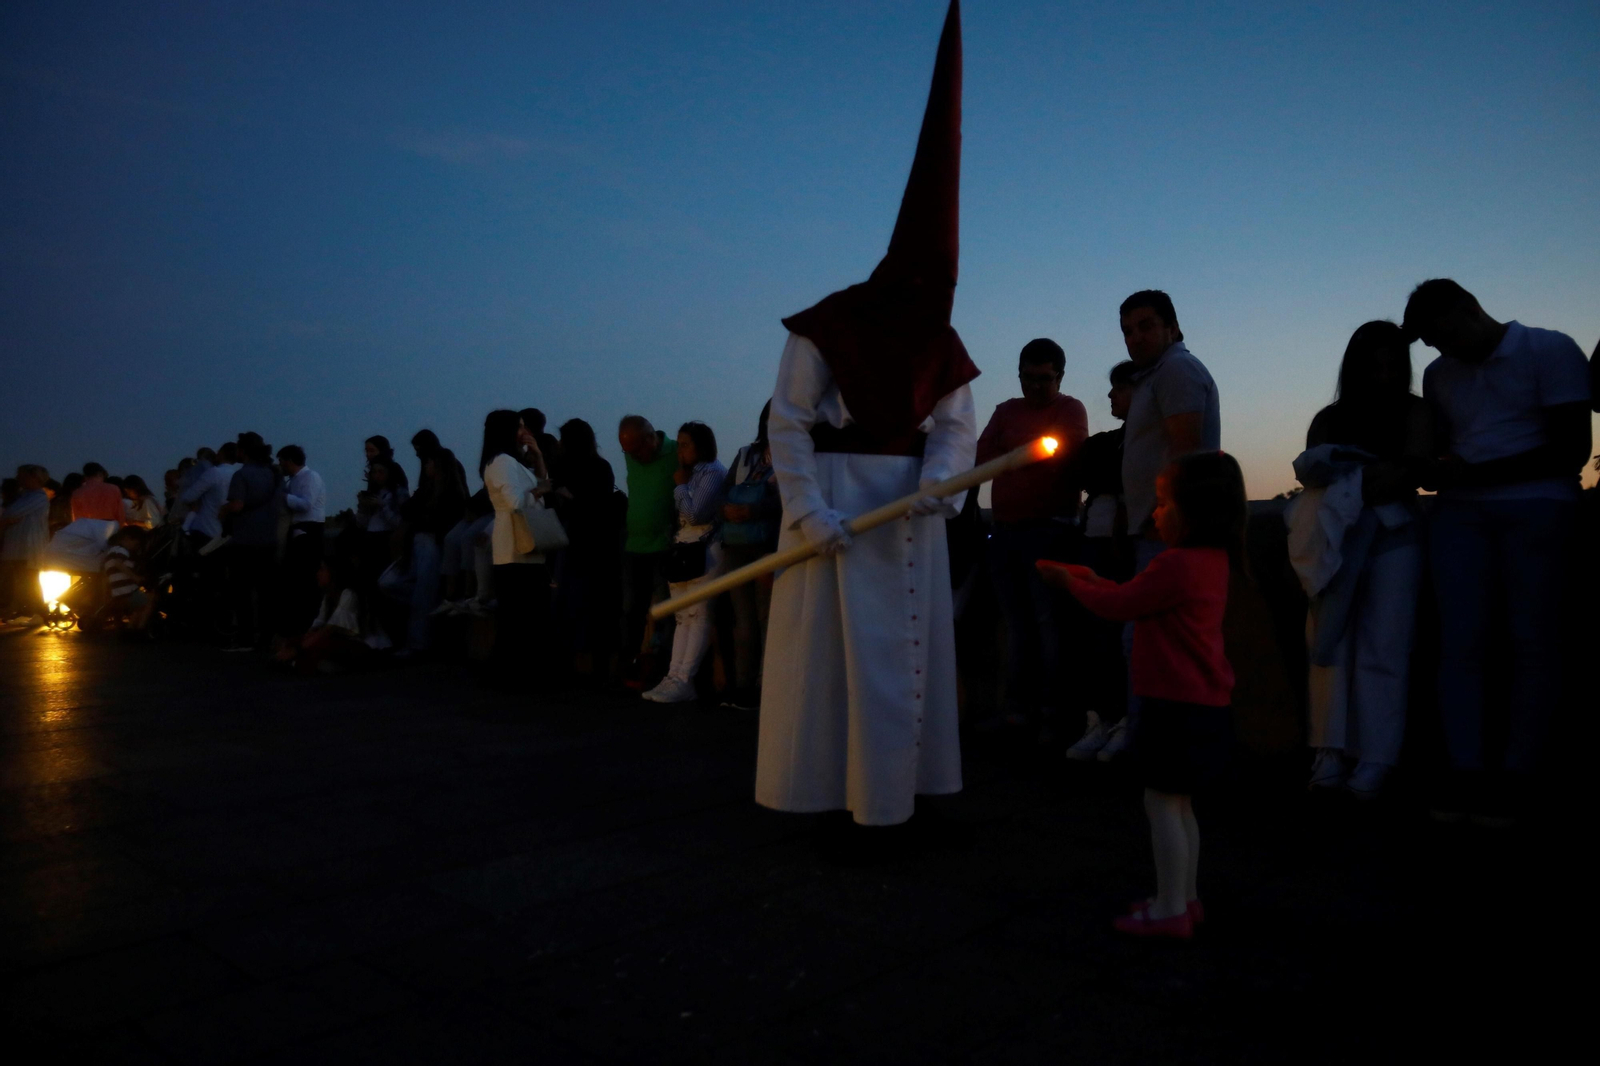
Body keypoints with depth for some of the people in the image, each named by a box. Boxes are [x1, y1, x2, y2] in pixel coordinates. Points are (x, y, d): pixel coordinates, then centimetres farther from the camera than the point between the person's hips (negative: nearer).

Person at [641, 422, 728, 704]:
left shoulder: (713, 472, -7)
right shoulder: (692, 473, 21)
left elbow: (695, 513, -16)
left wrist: (680, 485, -5)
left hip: (705, 552, -10)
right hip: (684, 550, 10)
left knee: (698, 615, -9)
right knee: (683, 617, 6)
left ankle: (684, 681, -11)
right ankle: (674, 677, 4)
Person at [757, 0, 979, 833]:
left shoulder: (939, 342, 6)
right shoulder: (823, 328, -10)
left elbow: (956, 424, 4)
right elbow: (787, 424, -11)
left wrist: (936, 479, -17)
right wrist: (807, 512, -19)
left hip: (909, 510, 6)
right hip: (835, 503, -5)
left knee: (907, 652, 8)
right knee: (831, 650, -2)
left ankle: (895, 795, 20)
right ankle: (842, 797, 9)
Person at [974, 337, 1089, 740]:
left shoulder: (1070, 410, 3)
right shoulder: (1006, 411, 18)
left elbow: (1075, 464, -8)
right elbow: (982, 457, 10)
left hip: (1047, 530, -5)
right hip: (1004, 529, 6)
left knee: (1048, 620, -8)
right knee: (1017, 621, 9)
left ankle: (1052, 713, -4)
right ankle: (1018, 707, 14)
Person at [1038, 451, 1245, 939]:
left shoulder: (1176, 564, -20)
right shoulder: (1212, 559, 10)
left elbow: (1120, 606, -11)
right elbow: (1143, 600, 20)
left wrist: (1070, 583, 2)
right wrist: (1098, 583, 17)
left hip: (1177, 706, -10)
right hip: (1200, 703, 10)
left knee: (1162, 803, -2)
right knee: (1179, 803, 17)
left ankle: (1170, 908, 5)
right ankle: (1185, 897, 27)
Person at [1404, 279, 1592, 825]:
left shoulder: (1550, 350, 2)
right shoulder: (1438, 374, 18)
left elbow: (1571, 448, -7)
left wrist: (1474, 472, -14)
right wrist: (1434, 473, -2)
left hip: (1537, 507, -4)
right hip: (1460, 513, 4)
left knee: (1533, 642, -4)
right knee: (1460, 641, -8)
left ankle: (1514, 775, -2)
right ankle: (1466, 771, -8)